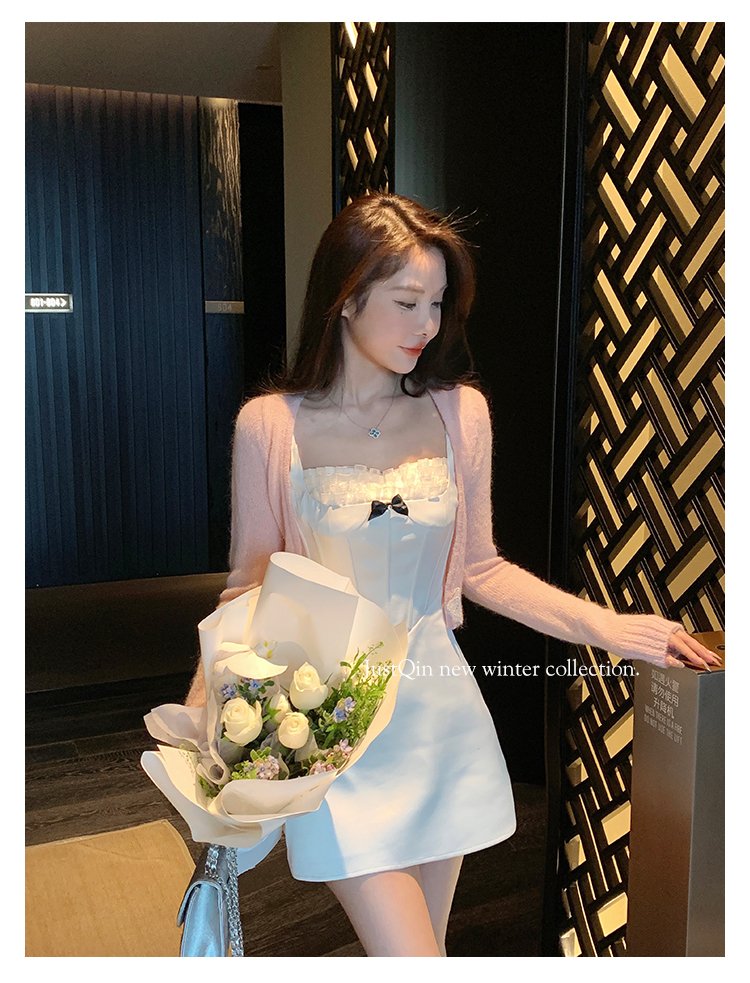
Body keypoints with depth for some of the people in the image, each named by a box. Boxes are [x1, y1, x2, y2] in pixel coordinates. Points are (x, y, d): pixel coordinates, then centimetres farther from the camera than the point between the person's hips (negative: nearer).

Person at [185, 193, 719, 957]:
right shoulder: (270, 425, -9)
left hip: (440, 719, 3)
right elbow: (249, 585, -1)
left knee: (423, 941, 18)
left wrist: (606, 626, -4)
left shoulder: (460, 412, -2)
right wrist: (203, 707, -16)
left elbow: (477, 568, 6)